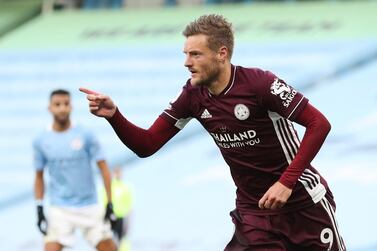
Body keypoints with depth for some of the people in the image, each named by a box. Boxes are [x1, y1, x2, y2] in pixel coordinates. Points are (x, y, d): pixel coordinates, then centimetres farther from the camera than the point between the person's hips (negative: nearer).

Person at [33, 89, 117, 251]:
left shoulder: (85, 136, -4)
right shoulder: (41, 141, 2)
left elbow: (103, 168, -1)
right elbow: (39, 176, 11)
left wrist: (110, 203, -5)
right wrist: (39, 209, 4)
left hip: (90, 207, 0)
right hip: (59, 210, 0)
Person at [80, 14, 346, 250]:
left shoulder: (259, 83, -18)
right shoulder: (193, 96, -2)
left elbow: (319, 124, -18)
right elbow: (146, 145, 2)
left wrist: (286, 182, -23)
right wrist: (113, 115, -16)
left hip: (303, 203, -4)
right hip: (254, 211, 4)